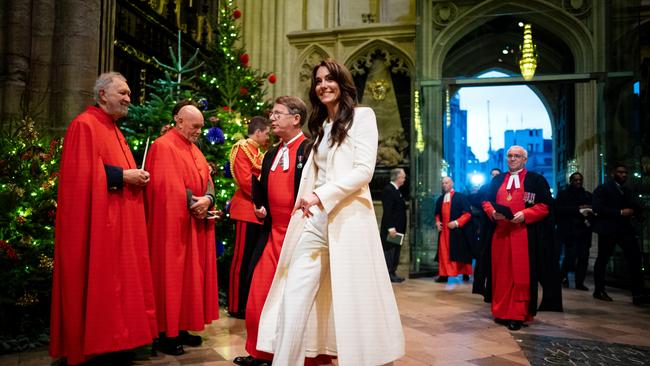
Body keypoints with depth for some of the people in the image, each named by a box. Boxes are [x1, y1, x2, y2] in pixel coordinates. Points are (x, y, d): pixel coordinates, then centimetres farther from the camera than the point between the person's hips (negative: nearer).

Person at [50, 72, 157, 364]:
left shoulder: (113, 129, 19)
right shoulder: (84, 125, -10)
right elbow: (81, 174, -19)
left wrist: (135, 175, 6)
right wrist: (122, 176, -18)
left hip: (120, 221, 10)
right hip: (98, 221, -10)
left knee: (116, 280, 13)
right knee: (97, 283, -3)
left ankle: (111, 341, 23)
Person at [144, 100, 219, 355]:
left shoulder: (194, 150, 17)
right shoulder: (163, 146, -10)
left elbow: (207, 181, 11)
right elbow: (166, 186, -19)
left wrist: (207, 199, -10)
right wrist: (193, 203, -16)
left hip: (197, 224, 9)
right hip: (174, 225, -9)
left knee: (191, 276, 12)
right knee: (171, 278, -2)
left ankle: (181, 328, 22)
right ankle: (167, 334, 8)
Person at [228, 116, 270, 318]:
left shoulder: (258, 152, 20)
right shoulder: (242, 148, -7)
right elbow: (245, 181, -18)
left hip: (258, 212, 9)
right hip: (246, 211, -9)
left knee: (255, 258, 12)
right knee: (242, 259, -3)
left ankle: (249, 302, 22)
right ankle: (236, 306, 6)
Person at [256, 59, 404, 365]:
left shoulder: (362, 116, 2)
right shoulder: (321, 125, 22)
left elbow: (364, 170, -10)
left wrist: (320, 196, -16)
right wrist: (310, 202, 6)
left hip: (348, 217, -6)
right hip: (315, 219, 6)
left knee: (353, 299, 2)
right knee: (293, 298, -2)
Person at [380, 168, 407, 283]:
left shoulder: (396, 190, 16)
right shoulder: (388, 190, -14)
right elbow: (387, 211, -20)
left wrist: (401, 228, 13)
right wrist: (390, 228, -24)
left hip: (398, 228, 10)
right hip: (391, 228, -10)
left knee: (395, 251, 13)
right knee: (389, 251, -3)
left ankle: (392, 273, 20)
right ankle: (388, 274, 2)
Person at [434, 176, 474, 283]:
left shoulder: (460, 197, -5)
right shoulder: (440, 199, 12)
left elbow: (468, 213, -9)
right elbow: (437, 214, 23)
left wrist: (456, 223, -18)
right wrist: (437, 222, 4)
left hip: (457, 230, -5)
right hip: (444, 230, 5)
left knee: (461, 253, 4)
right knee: (443, 253, 1)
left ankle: (465, 274, 14)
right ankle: (443, 275, 5)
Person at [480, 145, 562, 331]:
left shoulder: (536, 180, 3)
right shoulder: (497, 180, 16)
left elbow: (545, 205, -4)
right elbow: (486, 201, 13)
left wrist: (525, 214, -18)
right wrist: (492, 212, -9)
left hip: (524, 235, -4)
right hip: (500, 234, 4)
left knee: (521, 274, -3)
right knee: (501, 273, 6)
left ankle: (518, 315, 3)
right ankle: (501, 311, 14)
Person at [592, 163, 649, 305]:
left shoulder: (627, 191, 21)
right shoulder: (602, 189, 0)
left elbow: (637, 208, 14)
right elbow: (597, 208, -13)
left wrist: (632, 211, -10)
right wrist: (620, 212, -18)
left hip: (625, 228, 5)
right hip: (608, 229, -5)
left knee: (635, 258, -9)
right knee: (602, 260, 2)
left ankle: (638, 294, -9)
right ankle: (599, 291, 15)